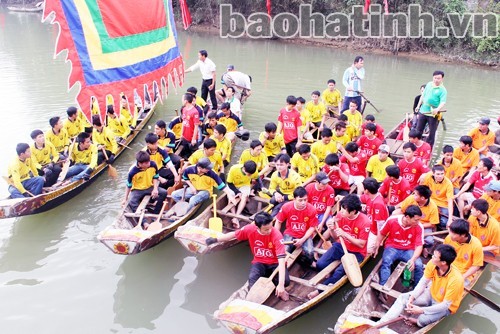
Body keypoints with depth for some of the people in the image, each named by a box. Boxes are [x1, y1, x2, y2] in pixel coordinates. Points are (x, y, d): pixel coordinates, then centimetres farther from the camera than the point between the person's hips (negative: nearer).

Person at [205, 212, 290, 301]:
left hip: (275, 263, -2)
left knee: (285, 281, -31)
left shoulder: (276, 234, -28)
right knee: (252, 279, -32)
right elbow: (233, 234, 3)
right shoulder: (250, 229, -18)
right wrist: (215, 239, 10)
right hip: (259, 262, 2)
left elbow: (281, 259, -34)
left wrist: (281, 284, -41)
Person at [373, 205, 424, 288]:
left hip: (408, 250, 1)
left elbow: (419, 246, -14)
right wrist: (376, 247, -4)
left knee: (418, 265, -25)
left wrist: (413, 259, -31)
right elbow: (381, 233, 3)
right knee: (386, 261, -31)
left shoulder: (419, 227, -14)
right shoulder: (392, 220, -15)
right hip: (392, 247, -1)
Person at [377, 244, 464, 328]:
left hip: (446, 306, -5)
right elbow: (423, 283, -8)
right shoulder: (432, 264, -21)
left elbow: (445, 305, -28)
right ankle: (381, 324, -12)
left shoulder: (455, 279, -36)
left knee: (422, 319, -29)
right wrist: (412, 297, -22)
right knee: (403, 297, -11)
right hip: (431, 293, 5)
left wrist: (421, 310, -32)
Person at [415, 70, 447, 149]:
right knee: (418, 130, 13)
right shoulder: (429, 84, 6)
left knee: (432, 133, 5)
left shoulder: (442, 90, -11)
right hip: (423, 111, 5)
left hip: (433, 114, -5)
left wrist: (437, 109, -40)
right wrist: (418, 106, 20)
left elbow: (443, 102, -22)